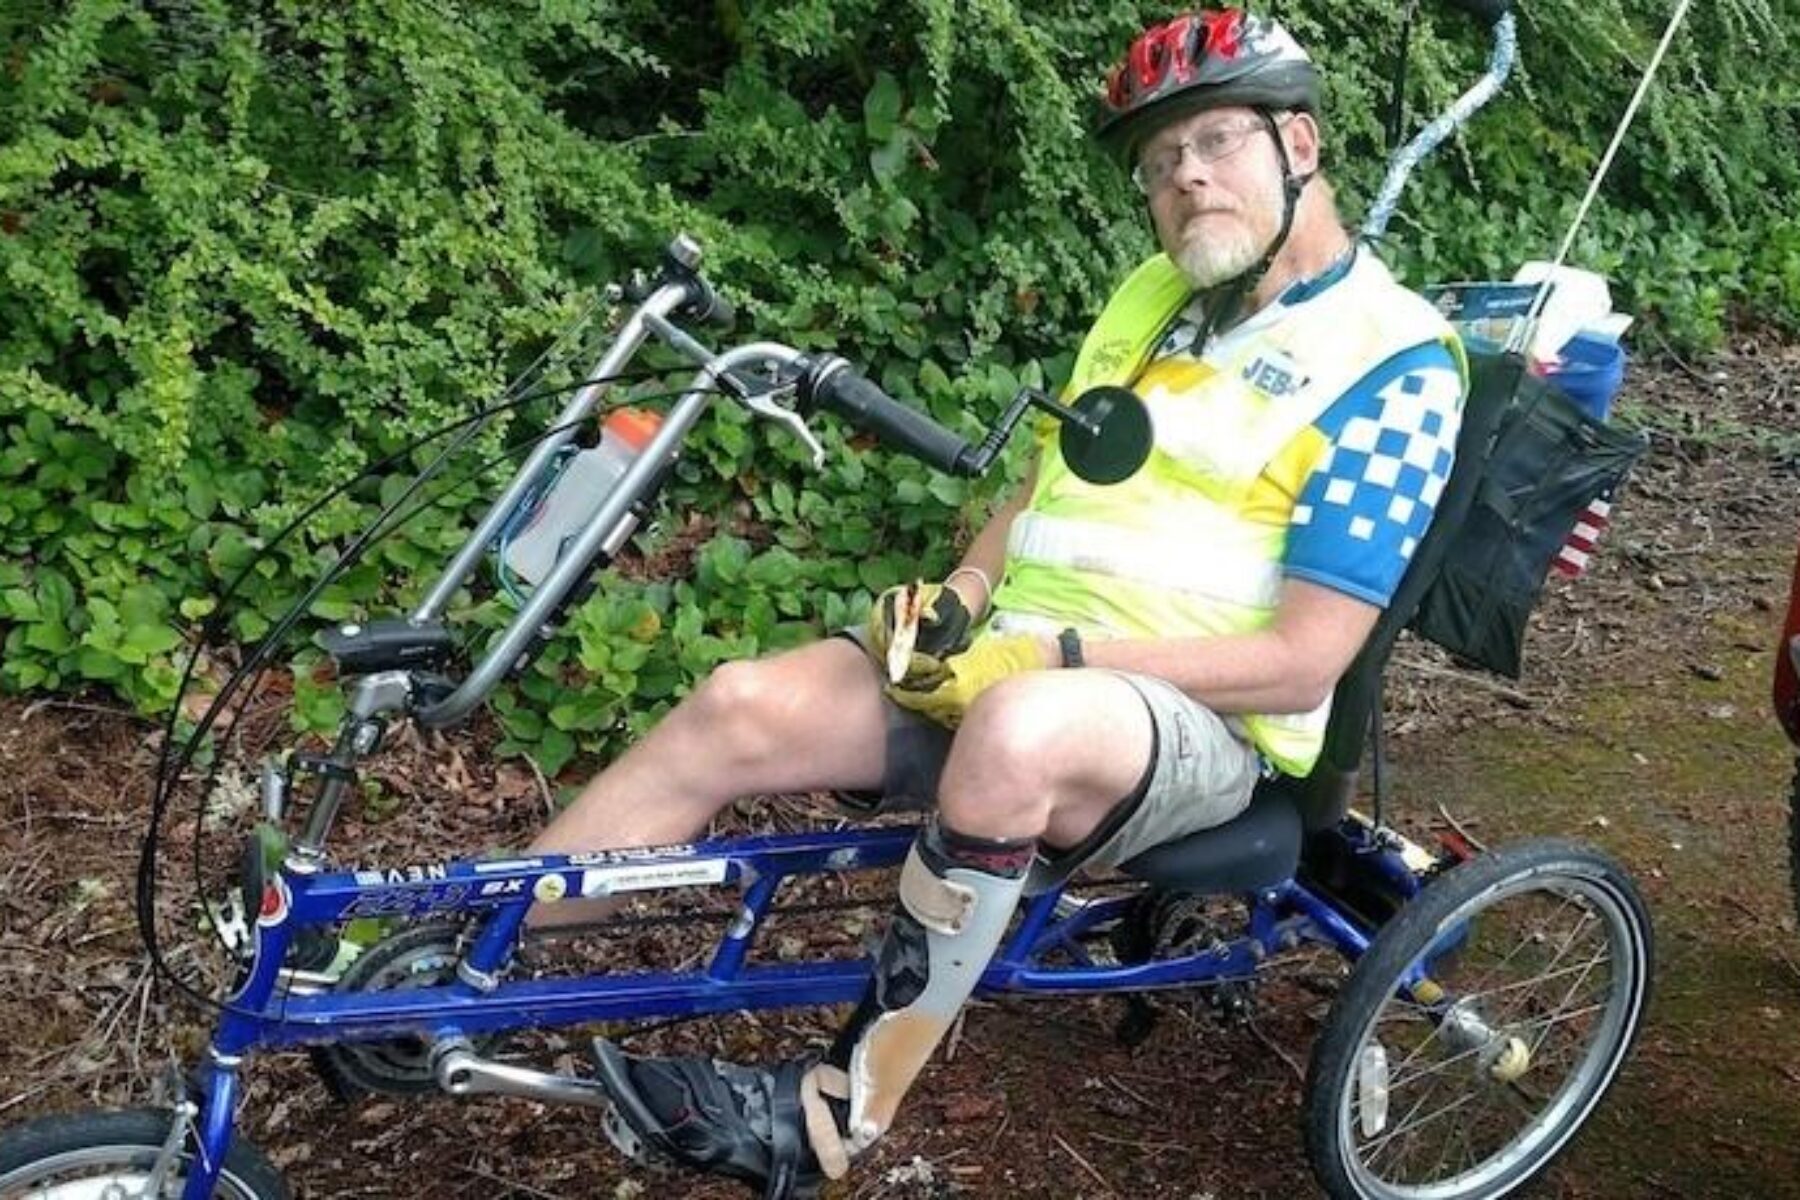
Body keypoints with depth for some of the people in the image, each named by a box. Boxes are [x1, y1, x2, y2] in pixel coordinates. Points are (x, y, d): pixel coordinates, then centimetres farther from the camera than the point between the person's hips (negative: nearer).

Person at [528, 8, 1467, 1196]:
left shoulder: (1393, 365, -8)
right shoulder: (1154, 297, 15)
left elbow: (1302, 662, -15)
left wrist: (1051, 653, -20)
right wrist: (960, 597, -2)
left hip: (1199, 726, -6)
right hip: (1006, 660, 6)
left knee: (1014, 733, -41)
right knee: (744, 708, -17)